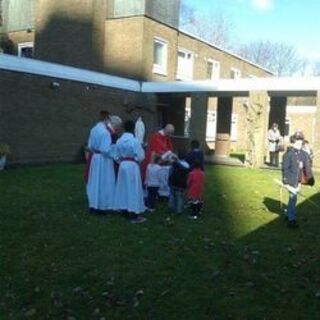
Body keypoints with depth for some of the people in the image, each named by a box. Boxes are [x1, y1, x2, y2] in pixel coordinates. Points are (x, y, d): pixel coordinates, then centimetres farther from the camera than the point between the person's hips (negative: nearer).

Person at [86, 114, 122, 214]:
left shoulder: (96, 128, 9)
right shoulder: (106, 132, -20)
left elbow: (90, 145, 13)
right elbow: (106, 150, -22)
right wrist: (116, 146, -10)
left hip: (93, 158, 9)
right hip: (102, 160, -9)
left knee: (94, 182, 15)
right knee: (102, 183, 2)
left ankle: (93, 205, 23)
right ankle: (100, 207, 8)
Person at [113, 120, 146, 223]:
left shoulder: (119, 141, 1)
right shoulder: (135, 141, -16)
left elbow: (117, 156, 7)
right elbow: (140, 157, -11)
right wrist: (142, 150, 8)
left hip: (122, 165, 6)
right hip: (132, 166, -5)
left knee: (123, 188, 15)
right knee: (133, 189, 0)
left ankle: (125, 211, 24)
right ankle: (134, 215, 2)